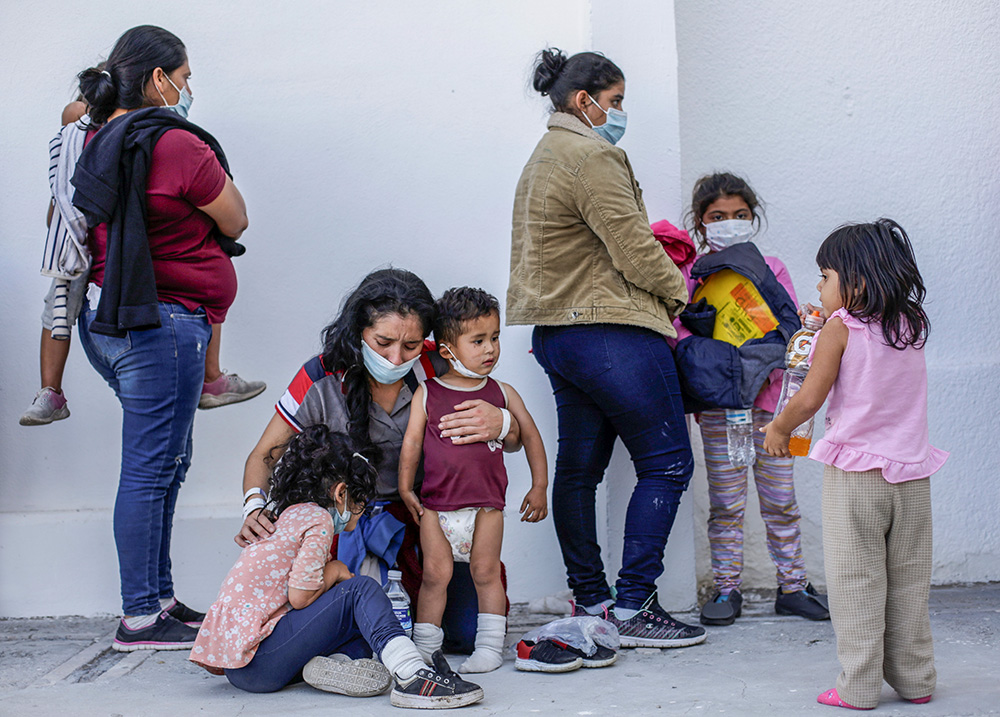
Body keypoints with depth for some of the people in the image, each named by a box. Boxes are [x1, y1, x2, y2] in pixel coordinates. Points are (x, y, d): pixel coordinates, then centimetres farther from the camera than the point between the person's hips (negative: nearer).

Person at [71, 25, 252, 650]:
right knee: (150, 468, -4)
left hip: (106, 318, 10)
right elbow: (236, 222, -3)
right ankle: (141, 619, 4)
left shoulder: (99, 143, 12)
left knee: (168, 461, 17)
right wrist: (210, 168, 11)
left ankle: (160, 598, 24)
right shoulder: (178, 144, -15)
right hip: (161, 322, -10)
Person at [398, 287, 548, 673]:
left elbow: (530, 437, 13)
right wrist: (405, 488, 1)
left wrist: (539, 487, 11)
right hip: (435, 504, -1)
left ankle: (490, 646, 7)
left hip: (486, 504, 1)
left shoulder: (502, 394, 6)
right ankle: (424, 649, 8)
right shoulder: (427, 394, 2)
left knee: (486, 572, -1)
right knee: (436, 573, -2)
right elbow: (411, 443, 5)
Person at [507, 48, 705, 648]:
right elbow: (633, 245, -17)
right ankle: (634, 608, -4)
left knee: (579, 469, 11)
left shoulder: (541, 160, 20)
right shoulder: (593, 156, -13)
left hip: (555, 332, 11)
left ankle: (590, 602, 17)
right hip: (612, 331, -10)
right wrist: (675, 290, 0)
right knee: (667, 462, -3)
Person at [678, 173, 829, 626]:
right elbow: (680, 331, -4)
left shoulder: (770, 268, 9)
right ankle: (726, 589, 12)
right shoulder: (689, 274, 5)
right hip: (717, 403, -1)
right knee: (725, 503, 3)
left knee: (780, 499, 5)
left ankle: (792, 586, 15)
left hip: (769, 399, 1)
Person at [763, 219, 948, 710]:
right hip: (911, 471, 5)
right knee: (907, 582, 13)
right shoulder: (912, 328, 7)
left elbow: (810, 399, -10)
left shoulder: (840, 328, -8)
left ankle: (859, 687, 4)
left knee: (856, 581, 2)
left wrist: (777, 429, 8)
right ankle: (914, 679, 19)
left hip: (855, 472, -5)